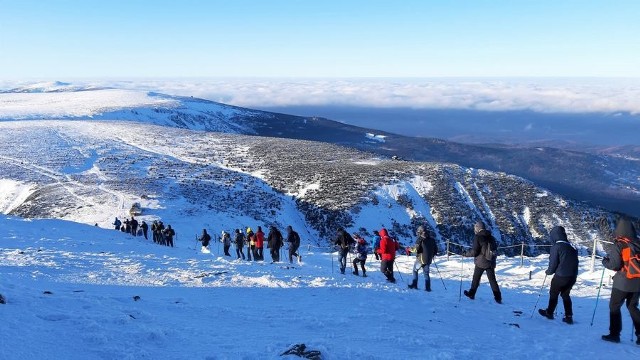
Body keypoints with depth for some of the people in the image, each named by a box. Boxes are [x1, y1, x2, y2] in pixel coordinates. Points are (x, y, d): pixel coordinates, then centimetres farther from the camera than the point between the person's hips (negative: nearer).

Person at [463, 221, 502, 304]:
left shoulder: (478, 237, -12)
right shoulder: (491, 237, 6)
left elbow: (475, 252, -15)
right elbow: (495, 248, 14)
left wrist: (467, 254, 2)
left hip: (481, 262, -5)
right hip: (491, 262, 5)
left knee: (476, 278, 12)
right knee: (492, 279, 8)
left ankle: (471, 294, 23)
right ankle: (498, 297, 2)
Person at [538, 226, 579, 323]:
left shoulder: (556, 247, -13)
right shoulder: (571, 247, 7)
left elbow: (553, 265, -11)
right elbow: (575, 262, 11)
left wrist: (548, 271, 7)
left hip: (560, 276, -6)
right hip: (572, 277, 6)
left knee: (553, 294, 15)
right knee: (565, 295, 21)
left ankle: (549, 312, 29)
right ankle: (569, 316, 17)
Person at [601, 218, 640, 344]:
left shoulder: (618, 245, -13)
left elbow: (614, 265, -16)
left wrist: (605, 261, 2)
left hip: (623, 282, -5)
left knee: (614, 307, 8)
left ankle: (614, 334, 9)